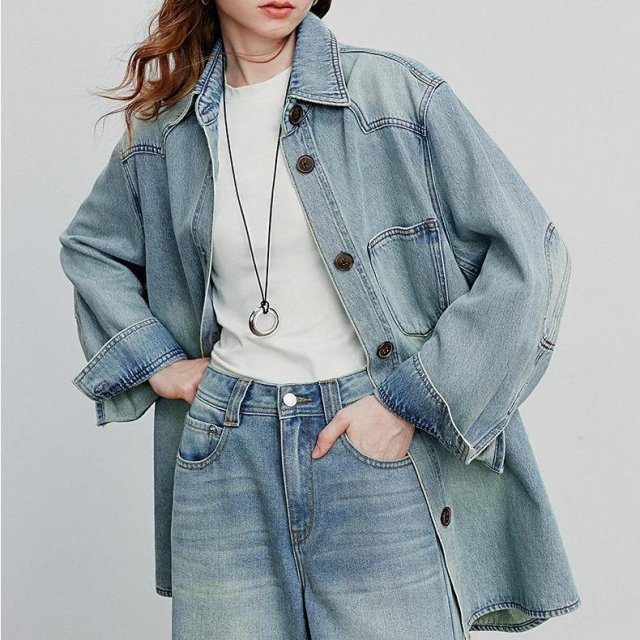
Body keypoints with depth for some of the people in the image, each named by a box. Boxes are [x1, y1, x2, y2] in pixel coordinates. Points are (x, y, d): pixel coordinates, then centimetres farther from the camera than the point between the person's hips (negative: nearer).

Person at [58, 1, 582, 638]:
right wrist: (154, 359, 7)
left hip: (382, 446, -2)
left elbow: (528, 254, -7)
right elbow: (88, 247, 23)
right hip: (230, 449, 3)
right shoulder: (162, 126, 6)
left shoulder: (399, 93, -5)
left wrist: (409, 401, -11)